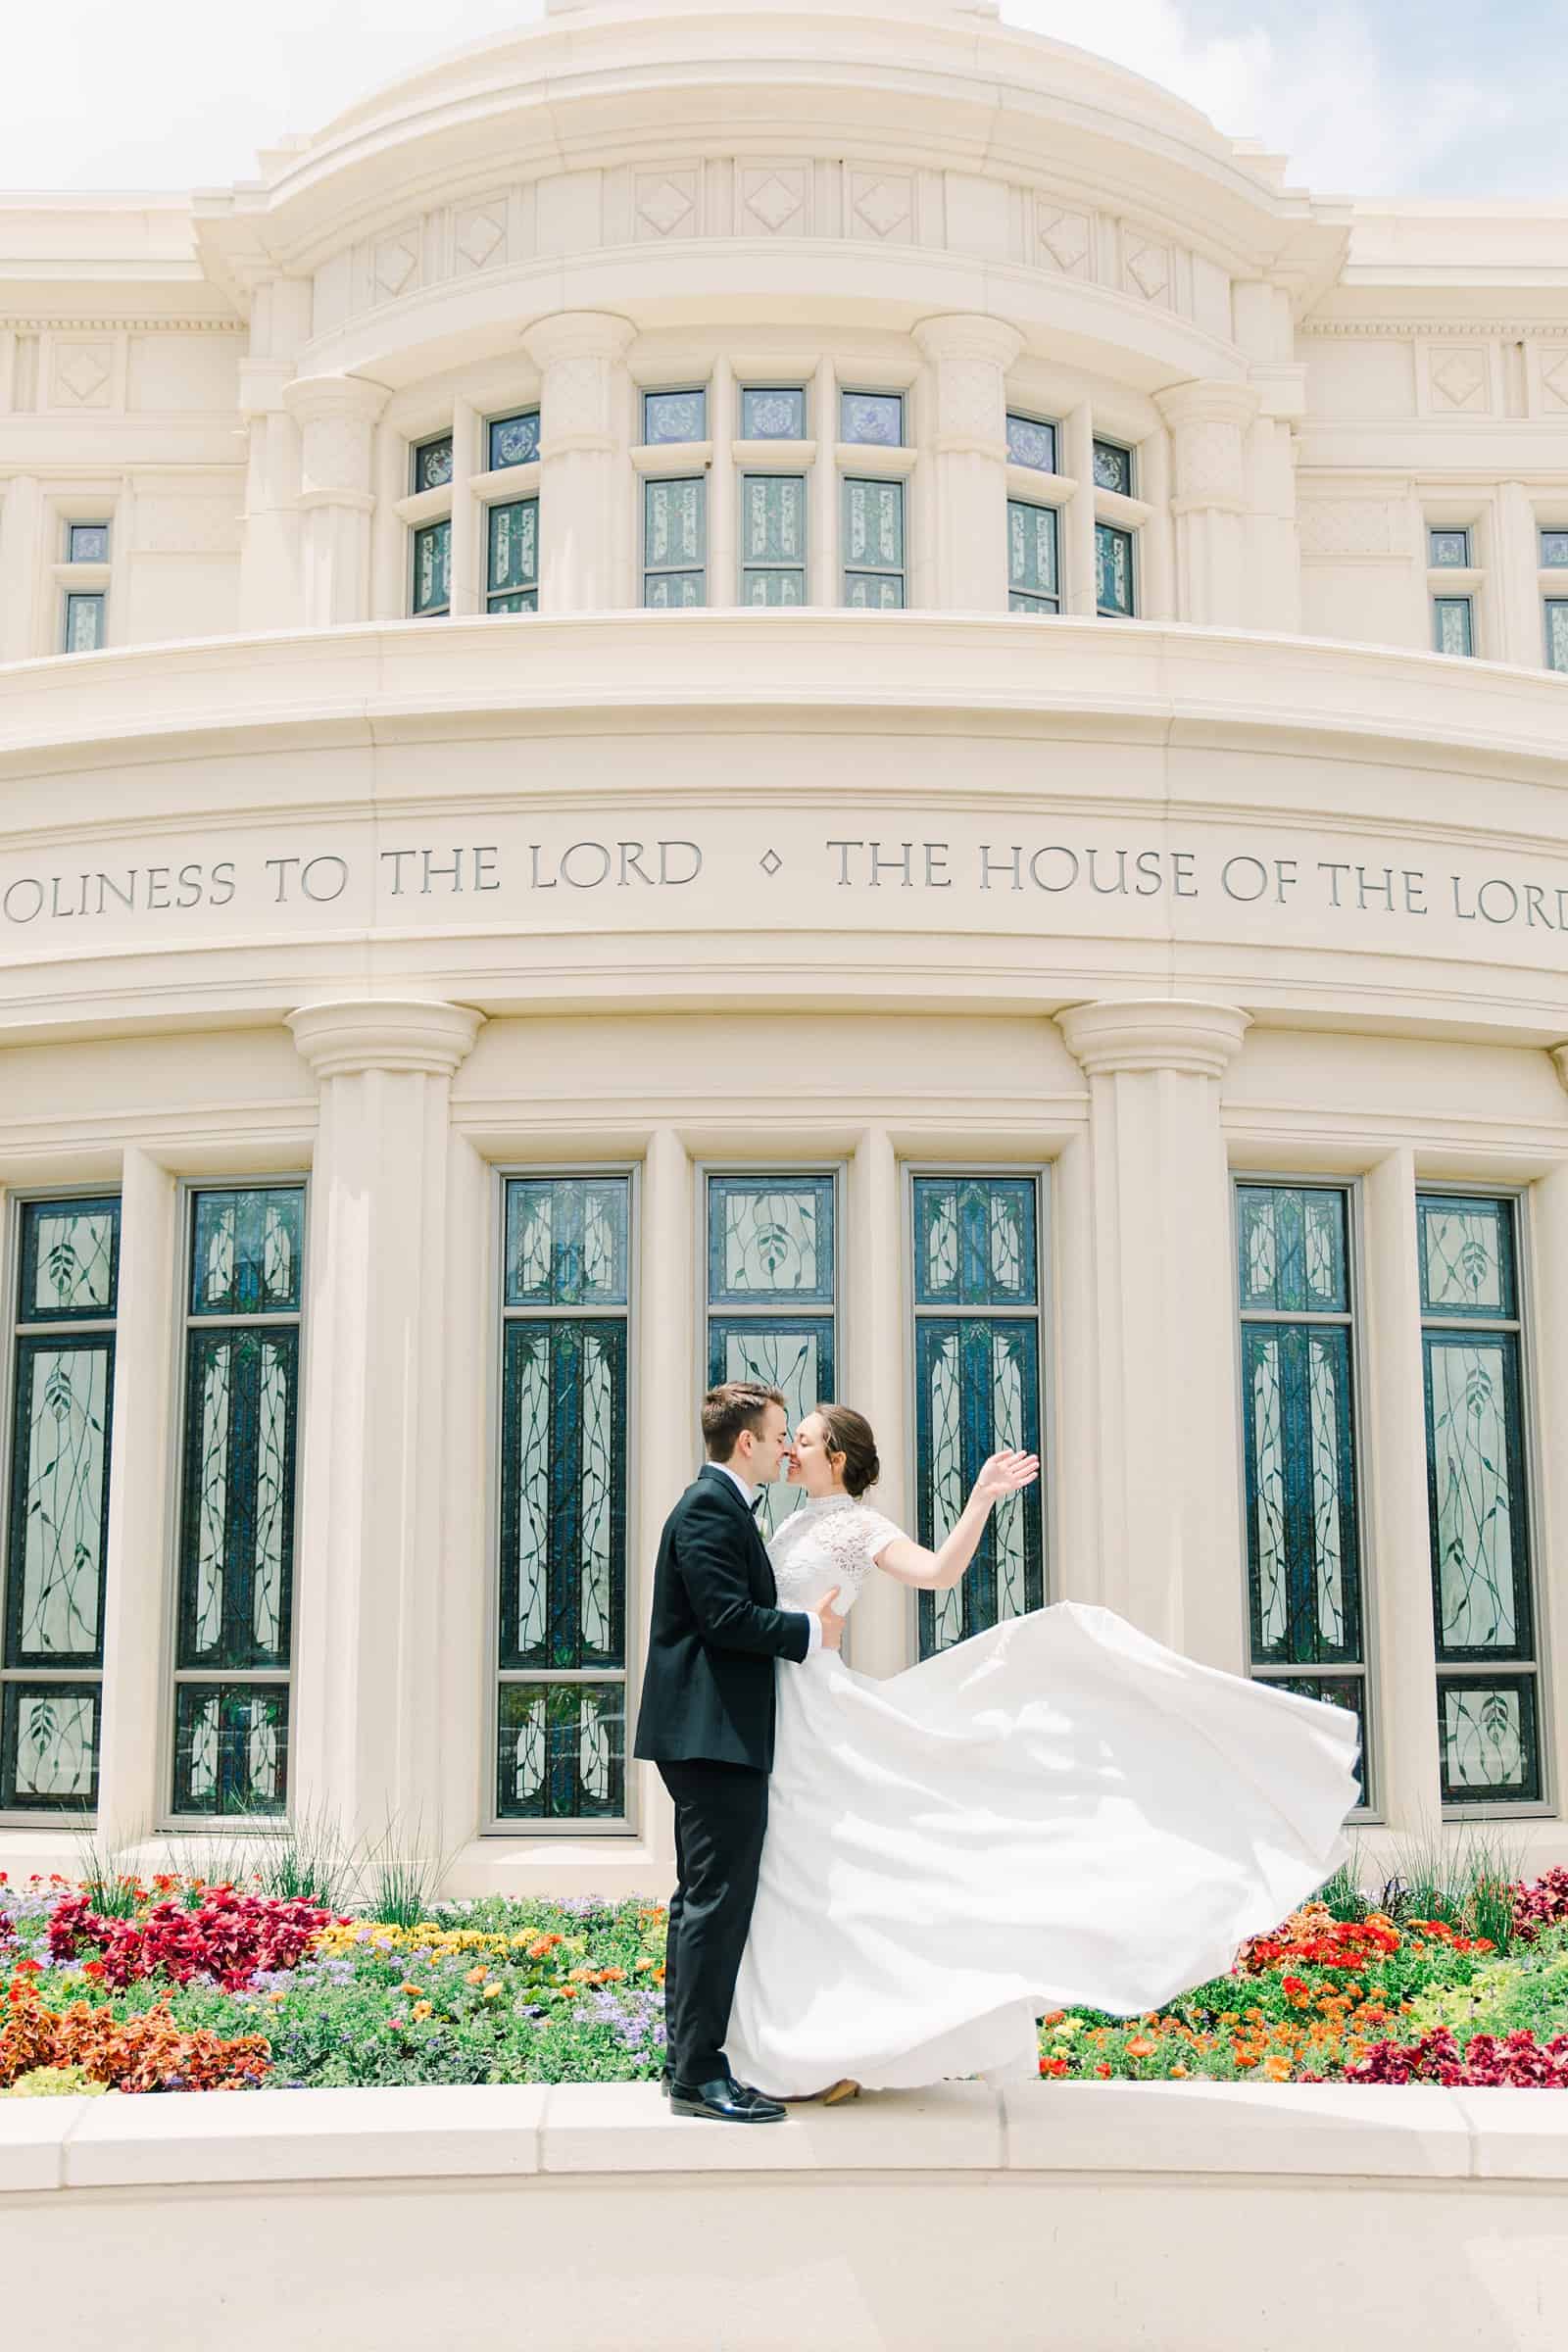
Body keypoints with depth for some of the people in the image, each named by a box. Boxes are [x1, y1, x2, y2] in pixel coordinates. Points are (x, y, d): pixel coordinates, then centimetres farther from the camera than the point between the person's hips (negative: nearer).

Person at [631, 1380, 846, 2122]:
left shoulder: (720, 1506, 19)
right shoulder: (710, 1508, -14)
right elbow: (728, 1617, -21)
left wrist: (806, 1622, 11)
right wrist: (811, 1630, -11)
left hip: (708, 1735, 11)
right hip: (716, 1734, -11)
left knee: (701, 1899, 15)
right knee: (719, 1901, -8)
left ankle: (686, 2061, 22)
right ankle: (699, 2073, -4)